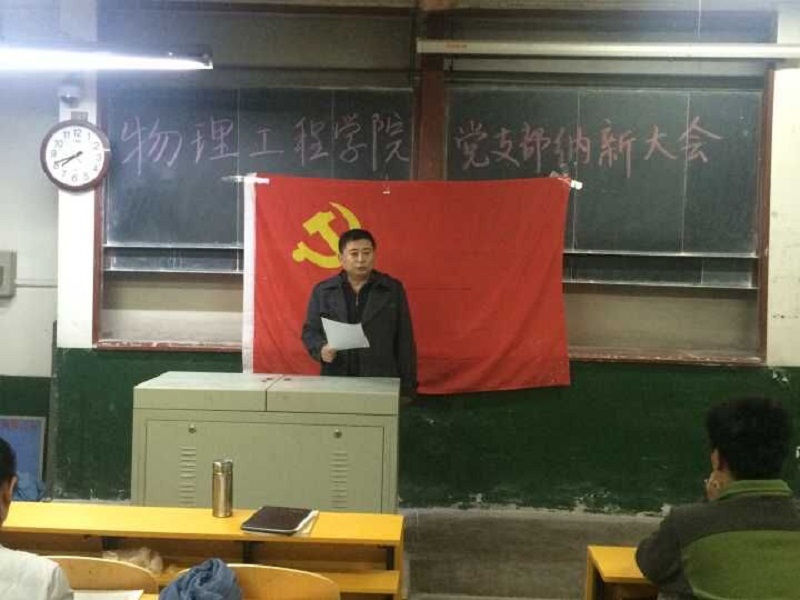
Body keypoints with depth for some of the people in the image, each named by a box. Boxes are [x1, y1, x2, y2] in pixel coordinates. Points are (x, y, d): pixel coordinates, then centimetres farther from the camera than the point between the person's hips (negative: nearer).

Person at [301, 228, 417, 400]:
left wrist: (407, 386, 2)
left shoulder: (393, 289, 5)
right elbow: (309, 330, 12)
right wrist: (321, 349, -11)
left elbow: (404, 341, 5)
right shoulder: (322, 291, 8)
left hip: (380, 383, -1)